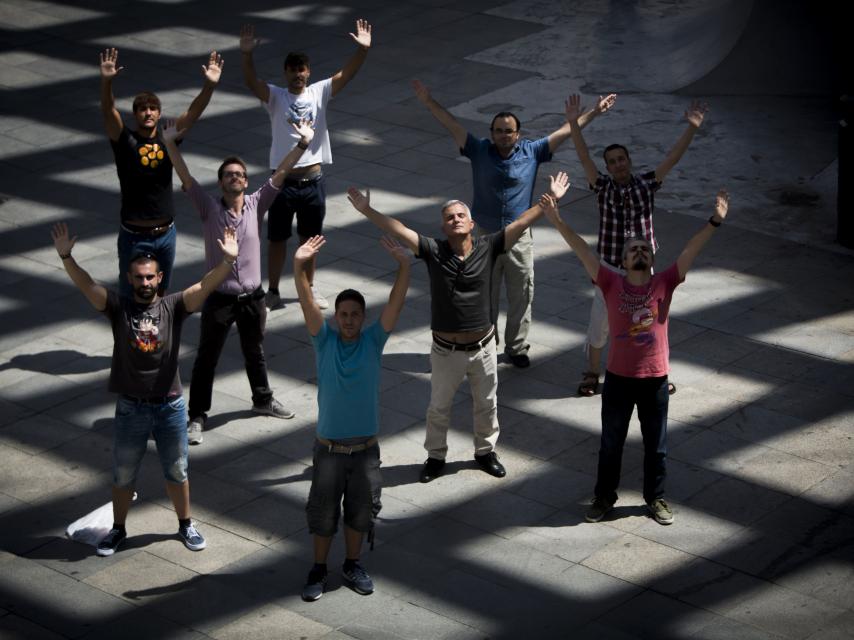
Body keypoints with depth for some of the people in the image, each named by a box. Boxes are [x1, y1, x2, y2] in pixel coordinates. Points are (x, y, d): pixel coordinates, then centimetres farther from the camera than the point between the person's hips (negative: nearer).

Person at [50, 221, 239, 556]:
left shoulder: (174, 307, -7)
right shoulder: (118, 308, -7)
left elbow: (205, 286, -20)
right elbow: (85, 285, -20)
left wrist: (227, 261, -37)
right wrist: (65, 256, -37)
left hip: (170, 406, 0)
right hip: (130, 408, 0)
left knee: (177, 471, 16)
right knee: (123, 475, 15)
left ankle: (185, 524, 36)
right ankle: (118, 529, 34)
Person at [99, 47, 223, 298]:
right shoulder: (125, 140, -8)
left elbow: (193, 112, -11)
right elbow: (108, 111, -23)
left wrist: (210, 85, -26)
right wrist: (106, 81, -41)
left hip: (166, 233, 3)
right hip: (134, 236, -3)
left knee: (160, 294, 18)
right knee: (131, 296, 5)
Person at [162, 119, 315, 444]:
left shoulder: (256, 205, -3)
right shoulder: (209, 209, -10)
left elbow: (280, 173, -9)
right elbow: (185, 178, -19)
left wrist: (303, 144, -16)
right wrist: (170, 144, -30)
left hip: (252, 298, 3)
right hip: (219, 299, -3)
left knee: (255, 353, 23)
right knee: (206, 359, 5)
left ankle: (262, 399, 44)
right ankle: (197, 417, 14)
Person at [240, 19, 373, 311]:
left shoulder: (319, 92, 2)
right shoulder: (275, 96, -5)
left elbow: (347, 74, -9)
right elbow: (251, 82, -22)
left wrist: (363, 49, -25)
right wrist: (246, 53, -40)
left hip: (313, 180, 2)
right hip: (284, 181, -2)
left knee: (310, 238, 16)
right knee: (277, 239, 8)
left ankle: (309, 287, 31)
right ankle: (272, 290, 21)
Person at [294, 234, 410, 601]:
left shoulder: (373, 341, -4)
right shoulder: (325, 341, -6)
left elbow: (396, 303, -16)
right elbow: (307, 303, -19)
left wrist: (404, 265, -31)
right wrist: (299, 268, -36)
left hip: (366, 448, 1)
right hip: (329, 447, -1)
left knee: (360, 512, 14)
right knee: (323, 513, 9)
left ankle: (352, 564, 34)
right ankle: (318, 569, 27)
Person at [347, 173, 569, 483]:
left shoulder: (487, 247, -8)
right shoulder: (434, 251, -12)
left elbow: (521, 223, -10)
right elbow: (399, 230, -19)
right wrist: (367, 211, -29)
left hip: (483, 347, 1)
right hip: (446, 350, -1)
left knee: (486, 404, 18)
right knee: (439, 407, 15)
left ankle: (485, 451, 40)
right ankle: (436, 456, 34)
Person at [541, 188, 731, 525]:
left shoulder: (664, 283, -7)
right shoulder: (612, 284, -8)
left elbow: (691, 250, -16)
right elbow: (583, 251, -17)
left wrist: (715, 221, -28)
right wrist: (558, 222, -27)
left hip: (655, 379, 0)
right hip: (618, 378, 0)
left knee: (656, 445, 14)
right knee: (611, 443, 15)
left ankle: (655, 497, 33)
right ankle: (604, 496, 32)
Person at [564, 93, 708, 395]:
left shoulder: (646, 184, -5)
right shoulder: (603, 187, -7)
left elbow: (673, 157, -12)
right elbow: (584, 157, -17)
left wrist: (691, 128, -23)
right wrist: (573, 124, -29)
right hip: (610, 268, -1)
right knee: (599, 324, 8)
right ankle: (592, 373, 27)